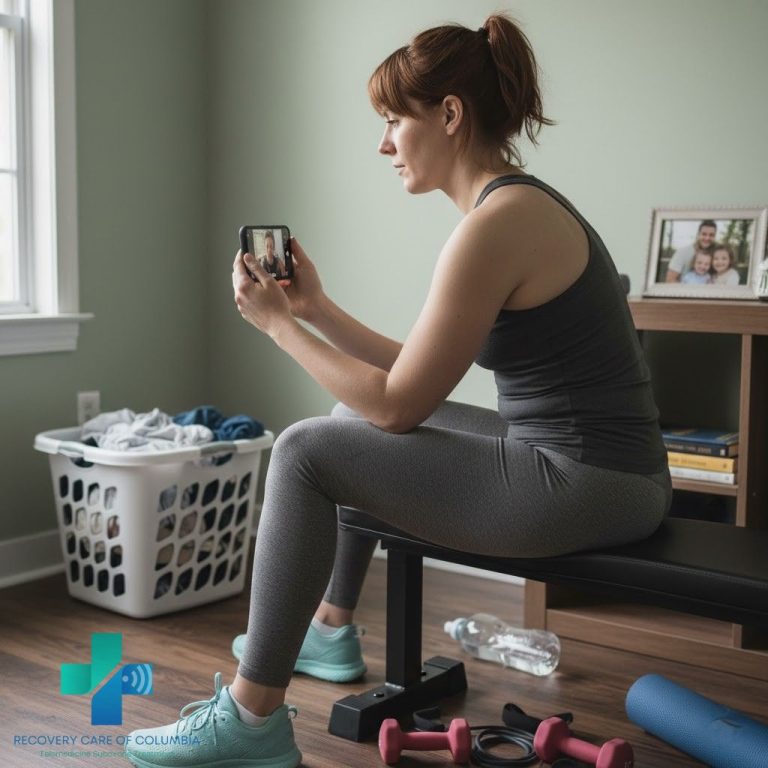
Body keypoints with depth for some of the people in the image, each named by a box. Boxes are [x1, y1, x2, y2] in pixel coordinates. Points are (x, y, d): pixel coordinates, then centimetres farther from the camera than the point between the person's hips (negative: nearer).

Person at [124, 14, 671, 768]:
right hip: (590, 468, 10)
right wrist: (315, 308, 9)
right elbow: (414, 374, 14)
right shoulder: (515, 201, 11)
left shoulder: (493, 224, -20)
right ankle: (330, 630, 37)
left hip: (584, 488, -10)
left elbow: (398, 403, -14)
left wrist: (276, 323, -5)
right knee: (351, 419, 21)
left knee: (306, 451, -8)